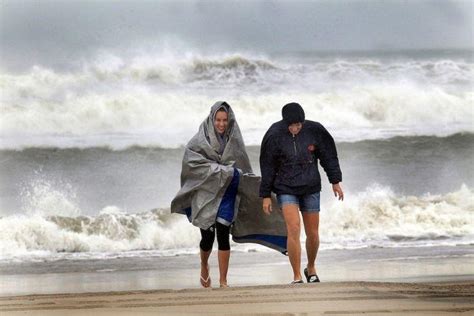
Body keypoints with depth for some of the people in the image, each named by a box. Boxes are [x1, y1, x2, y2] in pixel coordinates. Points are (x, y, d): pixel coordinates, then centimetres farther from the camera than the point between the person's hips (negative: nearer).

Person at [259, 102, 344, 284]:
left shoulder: (314, 131, -9)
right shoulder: (274, 135, -12)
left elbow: (328, 155, 4)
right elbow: (268, 167, -4)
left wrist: (335, 181, 5)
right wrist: (266, 196, -2)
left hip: (311, 189, 2)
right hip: (286, 189, -2)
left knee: (313, 234, 9)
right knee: (293, 229, -17)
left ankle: (311, 268, 35)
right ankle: (297, 277, -12)